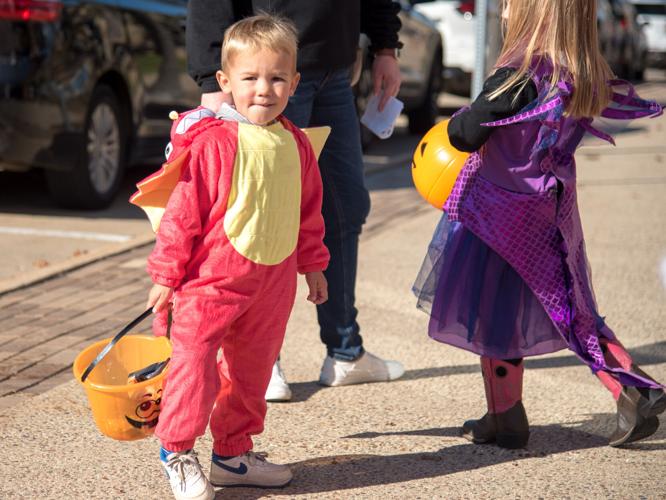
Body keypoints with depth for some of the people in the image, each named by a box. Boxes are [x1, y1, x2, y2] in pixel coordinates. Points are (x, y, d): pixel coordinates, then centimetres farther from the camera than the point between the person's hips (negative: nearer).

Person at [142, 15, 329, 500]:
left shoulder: (295, 145, 6)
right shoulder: (213, 141, -13)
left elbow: (309, 210, 18)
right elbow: (183, 210, -11)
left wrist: (312, 264, 24)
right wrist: (166, 274, -10)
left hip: (273, 279, 6)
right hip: (212, 277, -6)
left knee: (252, 367, 15)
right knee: (195, 360, -6)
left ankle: (233, 453, 29)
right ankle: (178, 452, 11)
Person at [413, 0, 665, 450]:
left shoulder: (519, 77, -21)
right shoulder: (586, 78, 0)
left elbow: (467, 133, -21)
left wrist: (458, 121, 2)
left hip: (502, 215, -7)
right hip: (552, 211, 7)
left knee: (495, 317, 7)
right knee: (573, 312, 18)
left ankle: (505, 419, 17)